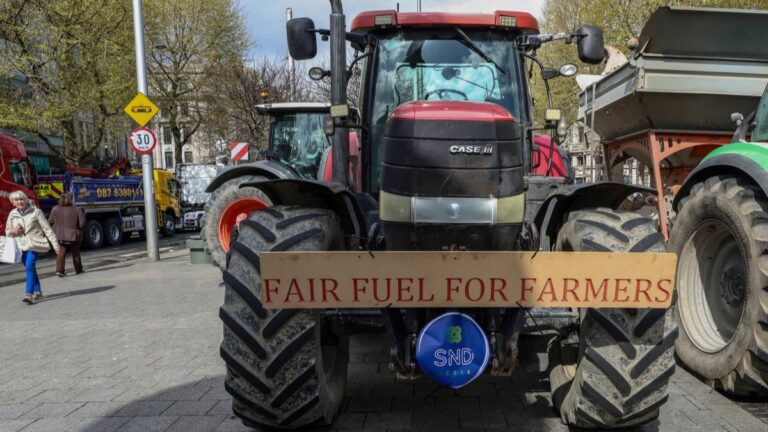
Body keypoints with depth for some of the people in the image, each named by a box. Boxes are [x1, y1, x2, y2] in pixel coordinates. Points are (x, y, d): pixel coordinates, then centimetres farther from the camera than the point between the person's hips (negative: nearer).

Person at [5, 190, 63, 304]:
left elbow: (47, 229, -6)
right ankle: (37, 292, 26)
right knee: (30, 269, 13)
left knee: (30, 266, -22)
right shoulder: (12, 214, 6)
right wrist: (13, 231, -8)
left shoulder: (36, 212, -7)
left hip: (35, 244, -5)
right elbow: (7, 232, 18)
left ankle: (28, 294, -25)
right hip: (22, 246, 5)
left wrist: (56, 245, -10)